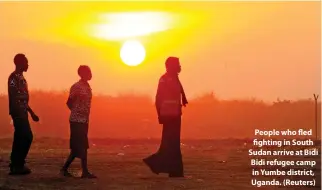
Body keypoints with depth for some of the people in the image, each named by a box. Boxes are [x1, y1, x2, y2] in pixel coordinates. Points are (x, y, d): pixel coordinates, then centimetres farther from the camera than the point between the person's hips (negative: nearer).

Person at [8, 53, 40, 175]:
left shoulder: (21, 78, 18)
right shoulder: (14, 77, -12)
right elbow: (13, 97, -19)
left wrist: (31, 113, 24)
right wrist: (18, 113, -24)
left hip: (22, 112, 10)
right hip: (18, 113, -10)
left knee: (20, 138, 9)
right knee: (26, 137, -10)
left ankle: (16, 165, 11)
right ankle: (17, 165, -7)